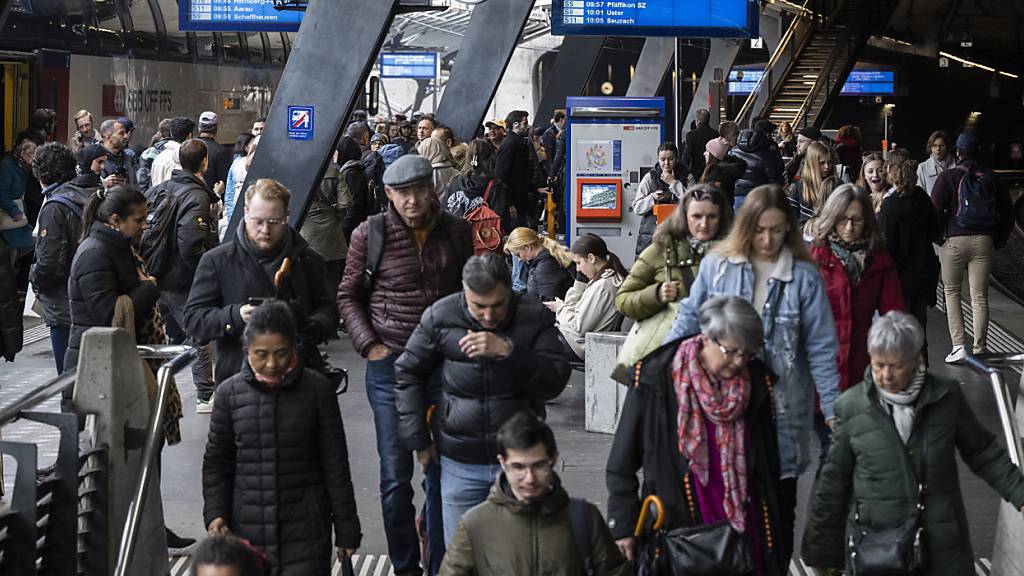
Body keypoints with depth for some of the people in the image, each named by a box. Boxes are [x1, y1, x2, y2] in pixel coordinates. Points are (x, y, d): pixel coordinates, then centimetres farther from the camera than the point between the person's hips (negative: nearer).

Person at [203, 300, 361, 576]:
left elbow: (335, 465, 1)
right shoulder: (230, 392, 0)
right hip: (247, 530, 2)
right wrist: (215, 514, -4)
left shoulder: (317, 389, -4)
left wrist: (346, 529, 2)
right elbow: (216, 463, 9)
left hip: (305, 531, -2)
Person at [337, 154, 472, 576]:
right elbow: (348, 295, 5)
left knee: (441, 473, 8)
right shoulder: (370, 235, -5)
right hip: (390, 365, -1)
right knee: (395, 476, 4)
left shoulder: (456, 232, 1)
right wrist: (368, 344, -6)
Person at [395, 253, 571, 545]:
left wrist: (507, 351, -27)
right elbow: (408, 373, 7)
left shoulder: (535, 318, -7)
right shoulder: (440, 317, -5)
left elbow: (555, 381, -13)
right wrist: (418, 440, 5)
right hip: (460, 463, 1)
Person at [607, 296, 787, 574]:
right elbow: (622, 462, -2)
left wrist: (776, 529, 13)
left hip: (743, 525, 3)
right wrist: (623, 524, -3)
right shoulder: (654, 380, -9)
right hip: (676, 525, -2)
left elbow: (769, 465, 11)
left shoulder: (757, 382, 2)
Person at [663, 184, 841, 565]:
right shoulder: (716, 266, -1)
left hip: (781, 407, -1)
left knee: (779, 502, 8)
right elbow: (688, 322, 7)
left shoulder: (804, 276, -3)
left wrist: (832, 406, -4)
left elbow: (820, 348, -2)